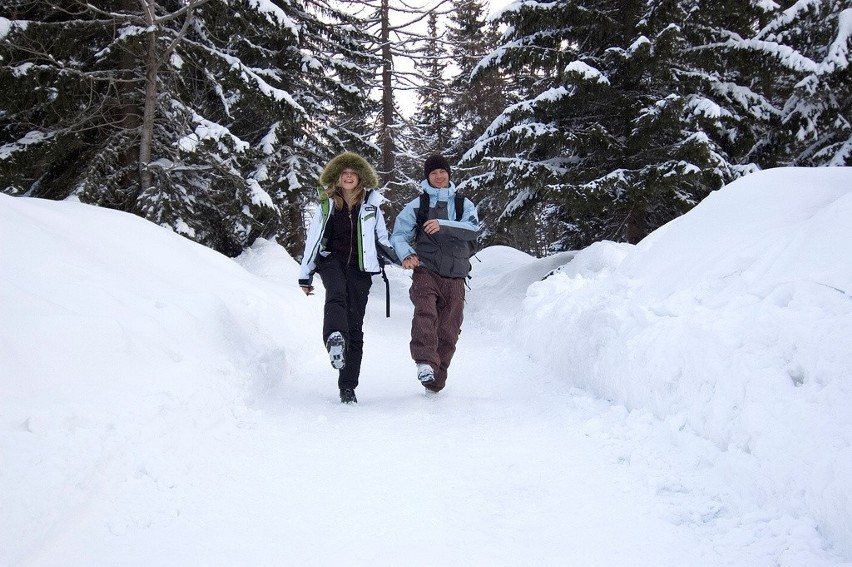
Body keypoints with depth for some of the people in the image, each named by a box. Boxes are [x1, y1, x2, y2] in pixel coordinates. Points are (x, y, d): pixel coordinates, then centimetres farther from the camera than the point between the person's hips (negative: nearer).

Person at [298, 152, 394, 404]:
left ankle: (348, 386, 1)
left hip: (359, 268, 1)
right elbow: (313, 239, 10)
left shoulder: (370, 204, 10)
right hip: (332, 261, -1)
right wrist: (305, 276, 10)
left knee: (355, 326, -3)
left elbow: (383, 237, 20)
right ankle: (335, 339, -64)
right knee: (336, 295, -36)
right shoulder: (326, 204, 8)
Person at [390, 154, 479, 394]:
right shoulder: (417, 205, 10)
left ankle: (435, 380, 15)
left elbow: (473, 229, -8)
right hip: (426, 271, -2)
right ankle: (425, 362, -38)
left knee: (449, 331, 3)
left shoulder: (464, 204, 12)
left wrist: (443, 225, -23)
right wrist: (406, 255, -18)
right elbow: (399, 235, 4)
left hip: (455, 277, 2)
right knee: (425, 311, -30)